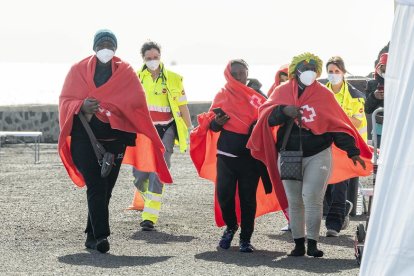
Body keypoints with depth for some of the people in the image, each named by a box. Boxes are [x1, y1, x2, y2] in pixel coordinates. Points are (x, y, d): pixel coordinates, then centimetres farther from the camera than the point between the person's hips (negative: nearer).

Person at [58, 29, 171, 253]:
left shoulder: (126, 72, 9)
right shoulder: (79, 70, 8)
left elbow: (136, 104, -1)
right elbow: (65, 101, 3)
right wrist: (82, 106, -20)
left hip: (115, 139, 2)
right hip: (85, 138, -2)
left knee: (105, 188, 5)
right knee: (96, 186, -14)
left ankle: (92, 235, 16)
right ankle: (101, 235, -21)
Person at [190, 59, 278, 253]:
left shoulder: (257, 98, 9)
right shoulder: (222, 96, 11)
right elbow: (212, 126, 14)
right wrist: (217, 122, -10)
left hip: (250, 155, -1)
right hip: (226, 155, 1)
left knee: (248, 197, -3)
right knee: (224, 194, -6)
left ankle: (246, 238, 6)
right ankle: (231, 227, 20)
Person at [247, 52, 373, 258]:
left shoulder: (323, 94, 1)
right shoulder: (282, 91, 4)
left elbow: (338, 125, 1)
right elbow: (265, 114, -7)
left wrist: (352, 151, -4)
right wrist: (284, 110, -26)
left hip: (318, 156, -2)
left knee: (312, 198, -11)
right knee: (294, 201, 5)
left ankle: (312, 243, -5)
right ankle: (298, 243, 11)